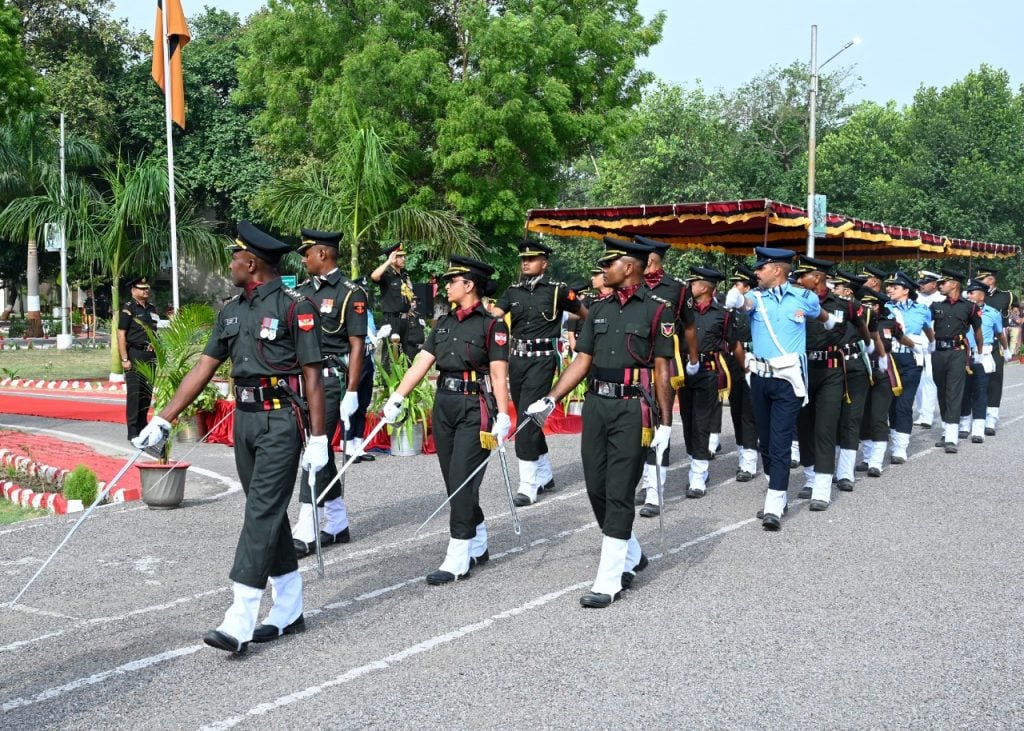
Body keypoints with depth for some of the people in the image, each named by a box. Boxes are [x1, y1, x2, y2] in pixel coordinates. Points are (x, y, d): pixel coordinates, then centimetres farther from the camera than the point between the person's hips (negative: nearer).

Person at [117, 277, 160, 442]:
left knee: (147, 393, 9)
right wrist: (124, 359, -16)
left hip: (150, 356, 7)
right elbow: (121, 335, -9)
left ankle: (142, 428, 19)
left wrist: (158, 355, 16)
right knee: (134, 393, -6)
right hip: (135, 355, -7)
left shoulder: (152, 309, 17)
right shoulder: (128, 309, -4)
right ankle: (133, 433, -4)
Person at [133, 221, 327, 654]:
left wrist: (318, 439, -14)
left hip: (281, 422, -8)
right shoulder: (231, 312, 13)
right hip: (244, 419, 8)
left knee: (261, 514, -10)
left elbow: (312, 375, -11)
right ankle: (289, 611, 21)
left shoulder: (294, 307, -9)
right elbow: (203, 369, 12)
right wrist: (162, 421, 7)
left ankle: (239, 622, -11)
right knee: (269, 514, 11)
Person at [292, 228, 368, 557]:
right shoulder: (302, 291, 13)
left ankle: (306, 532, -7)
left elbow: (357, 346, -10)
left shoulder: (350, 293, -7)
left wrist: (352, 393, -15)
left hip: (330, 379, -7)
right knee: (322, 452, 12)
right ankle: (337, 524, 21)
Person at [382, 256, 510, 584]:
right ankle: (478, 546, 26)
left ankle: (458, 559, -4)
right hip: (444, 405, 7)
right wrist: (397, 397, -2)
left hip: (475, 408, -7)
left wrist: (502, 416, -19)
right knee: (453, 481, 11)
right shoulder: (444, 323, 13)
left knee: (462, 480, -9)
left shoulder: (491, 324, -6)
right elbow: (422, 362, 7)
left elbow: (499, 374, -12)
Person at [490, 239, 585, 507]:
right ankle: (544, 475, 28)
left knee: (528, 417, -13)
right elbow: (494, 314, -6)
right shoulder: (513, 291, 10)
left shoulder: (557, 290, -3)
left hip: (541, 358, -6)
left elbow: (585, 314, 10)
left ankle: (528, 485, -8)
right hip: (517, 357, 6)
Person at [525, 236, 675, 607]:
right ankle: (631, 556, 31)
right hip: (596, 405, 6)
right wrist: (550, 399, 3)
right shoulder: (599, 309, 13)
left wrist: (665, 423, -8)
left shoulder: (656, 310, -4)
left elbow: (663, 370, -5)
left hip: (632, 409, -6)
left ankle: (608, 581, 1)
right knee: (597, 490, 9)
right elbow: (582, 361, 12)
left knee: (619, 494, -4)